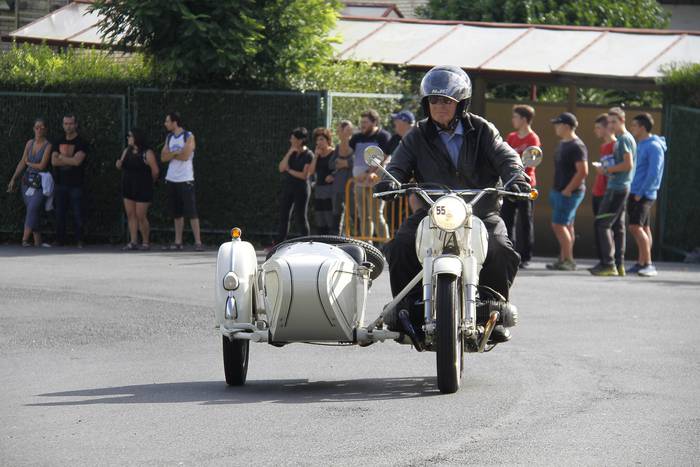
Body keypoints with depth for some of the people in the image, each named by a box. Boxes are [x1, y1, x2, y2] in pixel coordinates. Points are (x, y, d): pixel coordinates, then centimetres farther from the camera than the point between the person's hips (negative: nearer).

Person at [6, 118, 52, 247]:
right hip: (27, 182, 5)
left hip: (40, 184, -5)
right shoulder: (30, 143, 7)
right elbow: (22, 163, 10)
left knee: (33, 208, -17)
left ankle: (25, 240, -16)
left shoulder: (48, 146, -9)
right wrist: (13, 179, 6)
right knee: (33, 211, 1)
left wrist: (28, 163, 4)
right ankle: (37, 241, 3)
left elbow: (42, 166, -13)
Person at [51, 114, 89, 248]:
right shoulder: (59, 143, 12)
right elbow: (54, 161, -1)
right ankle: (59, 240, 8)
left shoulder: (81, 143, -2)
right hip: (60, 184, 4)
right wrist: (70, 160, -10)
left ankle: (79, 241, 1)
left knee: (77, 214, -4)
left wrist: (61, 158, -6)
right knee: (60, 214, 4)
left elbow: (77, 161, -17)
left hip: (76, 185, -4)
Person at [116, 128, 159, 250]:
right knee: (130, 215, 5)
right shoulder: (127, 151, 9)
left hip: (142, 189, -7)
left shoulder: (147, 153, -13)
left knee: (141, 216, -5)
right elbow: (122, 166, 19)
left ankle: (146, 243, 6)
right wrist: (119, 164, -6)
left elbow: (155, 171, -12)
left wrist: (148, 183, 3)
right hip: (128, 188, 7)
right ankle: (133, 242, 8)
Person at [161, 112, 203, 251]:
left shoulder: (189, 137, -5)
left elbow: (185, 156, -17)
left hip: (185, 179, -6)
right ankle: (178, 242, 11)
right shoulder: (169, 137, 14)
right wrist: (176, 153, -10)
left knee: (191, 212, -8)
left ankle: (198, 242, -8)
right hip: (172, 179, 6)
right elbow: (163, 157, 5)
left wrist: (171, 154, -4)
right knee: (176, 213, 8)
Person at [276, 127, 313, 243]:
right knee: (283, 216, 6)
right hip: (287, 186, 6)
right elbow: (281, 168, 0)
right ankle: (279, 244, 11)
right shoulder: (291, 152, 10)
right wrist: (289, 153, -8)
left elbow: (304, 175, -14)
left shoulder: (308, 155, -9)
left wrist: (289, 170, -5)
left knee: (300, 217, -2)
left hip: (301, 188, -6)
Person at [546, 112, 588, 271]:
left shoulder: (577, 146, -17)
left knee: (559, 224, -12)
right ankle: (564, 259, 14)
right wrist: (556, 190, 18)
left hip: (570, 193, -10)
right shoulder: (563, 144, 15)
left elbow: (583, 172, -23)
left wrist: (568, 190, -20)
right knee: (567, 226, 12)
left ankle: (568, 260, -9)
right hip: (560, 191, 10)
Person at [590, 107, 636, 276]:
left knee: (601, 224, -10)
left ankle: (608, 264, -13)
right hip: (619, 187, 10)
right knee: (618, 226, 10)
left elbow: (628, 164, -19)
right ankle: (618, 265, 12)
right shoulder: (621, 139, 18)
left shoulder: (624, 139, -12)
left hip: (617, 188, -10)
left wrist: (607, 170, -12)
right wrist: (607, 170, 12)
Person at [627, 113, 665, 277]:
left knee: (636, 227, -17)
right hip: (635, 194, 9)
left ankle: (648, 264, -17)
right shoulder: (639, 146, 16)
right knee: (643, 228, 11)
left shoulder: (654, 146, -12)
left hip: (644, 194, -9)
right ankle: (641, 263, 15)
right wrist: (632, 192, 14)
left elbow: (653, 173, -19)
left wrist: (640, 193, -18)